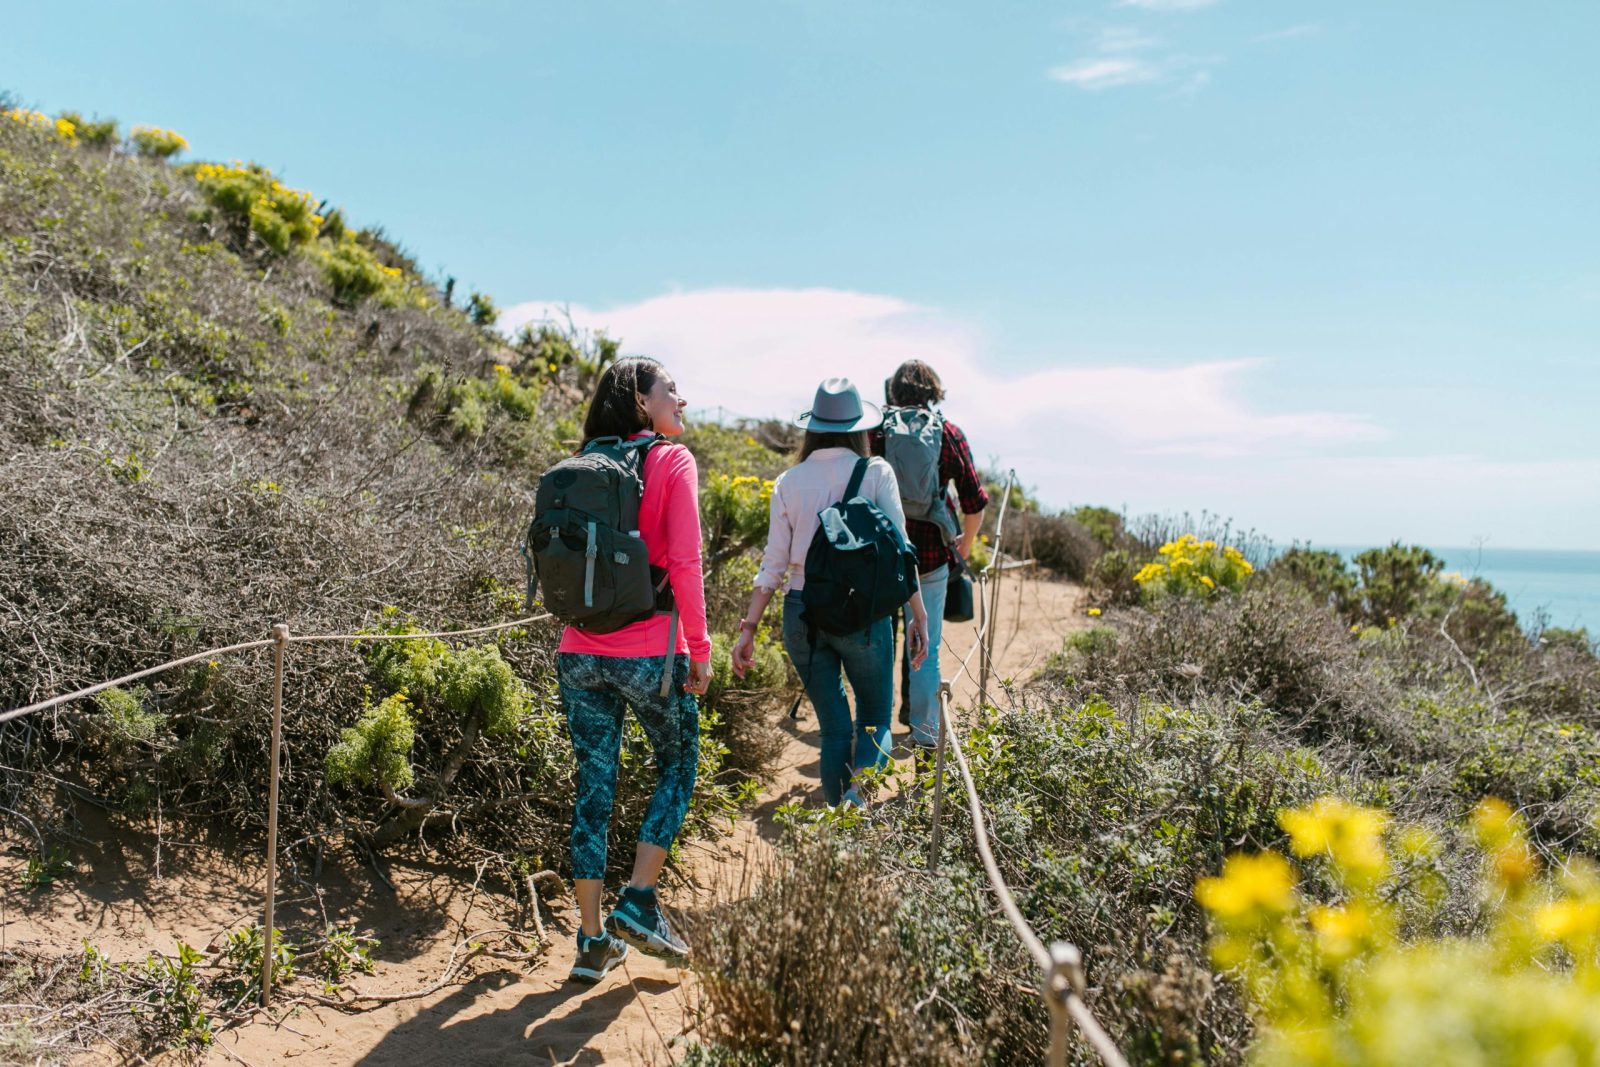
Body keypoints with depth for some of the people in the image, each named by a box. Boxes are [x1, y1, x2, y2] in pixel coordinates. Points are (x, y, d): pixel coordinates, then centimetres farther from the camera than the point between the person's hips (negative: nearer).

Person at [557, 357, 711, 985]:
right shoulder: (672, 462, -6)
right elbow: (684, 563, -13)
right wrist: (699, 648, -6)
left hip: (580, 652, 5)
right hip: (650, 653, -5)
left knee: (593, 787, 11)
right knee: (677, 767, 17)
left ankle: (593, 940, 18)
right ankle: (639, 904, 11)